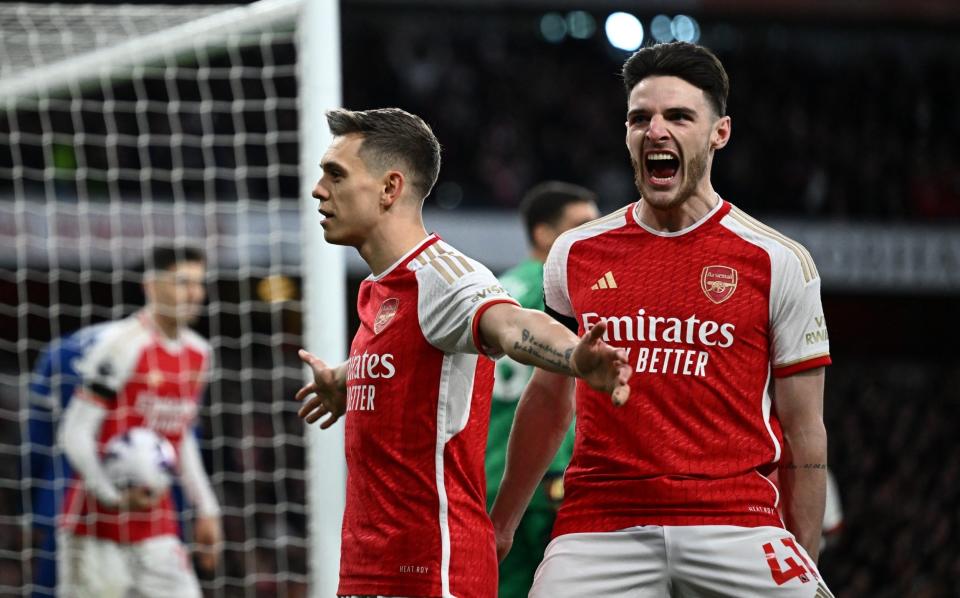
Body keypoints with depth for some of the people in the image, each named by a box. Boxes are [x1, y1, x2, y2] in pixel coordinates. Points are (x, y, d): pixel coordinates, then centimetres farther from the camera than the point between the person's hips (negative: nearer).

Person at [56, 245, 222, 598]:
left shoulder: (198, 353, 11)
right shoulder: (121, 344, -13)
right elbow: (75, 435, -14)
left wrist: (206, 509, 19)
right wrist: (113, 495, -24)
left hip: (157, 527, 7)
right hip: (97, 523, -7)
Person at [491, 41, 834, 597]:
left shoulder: (779, 262, 3)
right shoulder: (577, 253, 11)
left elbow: (803, 431, 5)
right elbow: (549, 399, 23)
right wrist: (501, 522, 26)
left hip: (734, 524, -2)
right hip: (599, 525, 2)